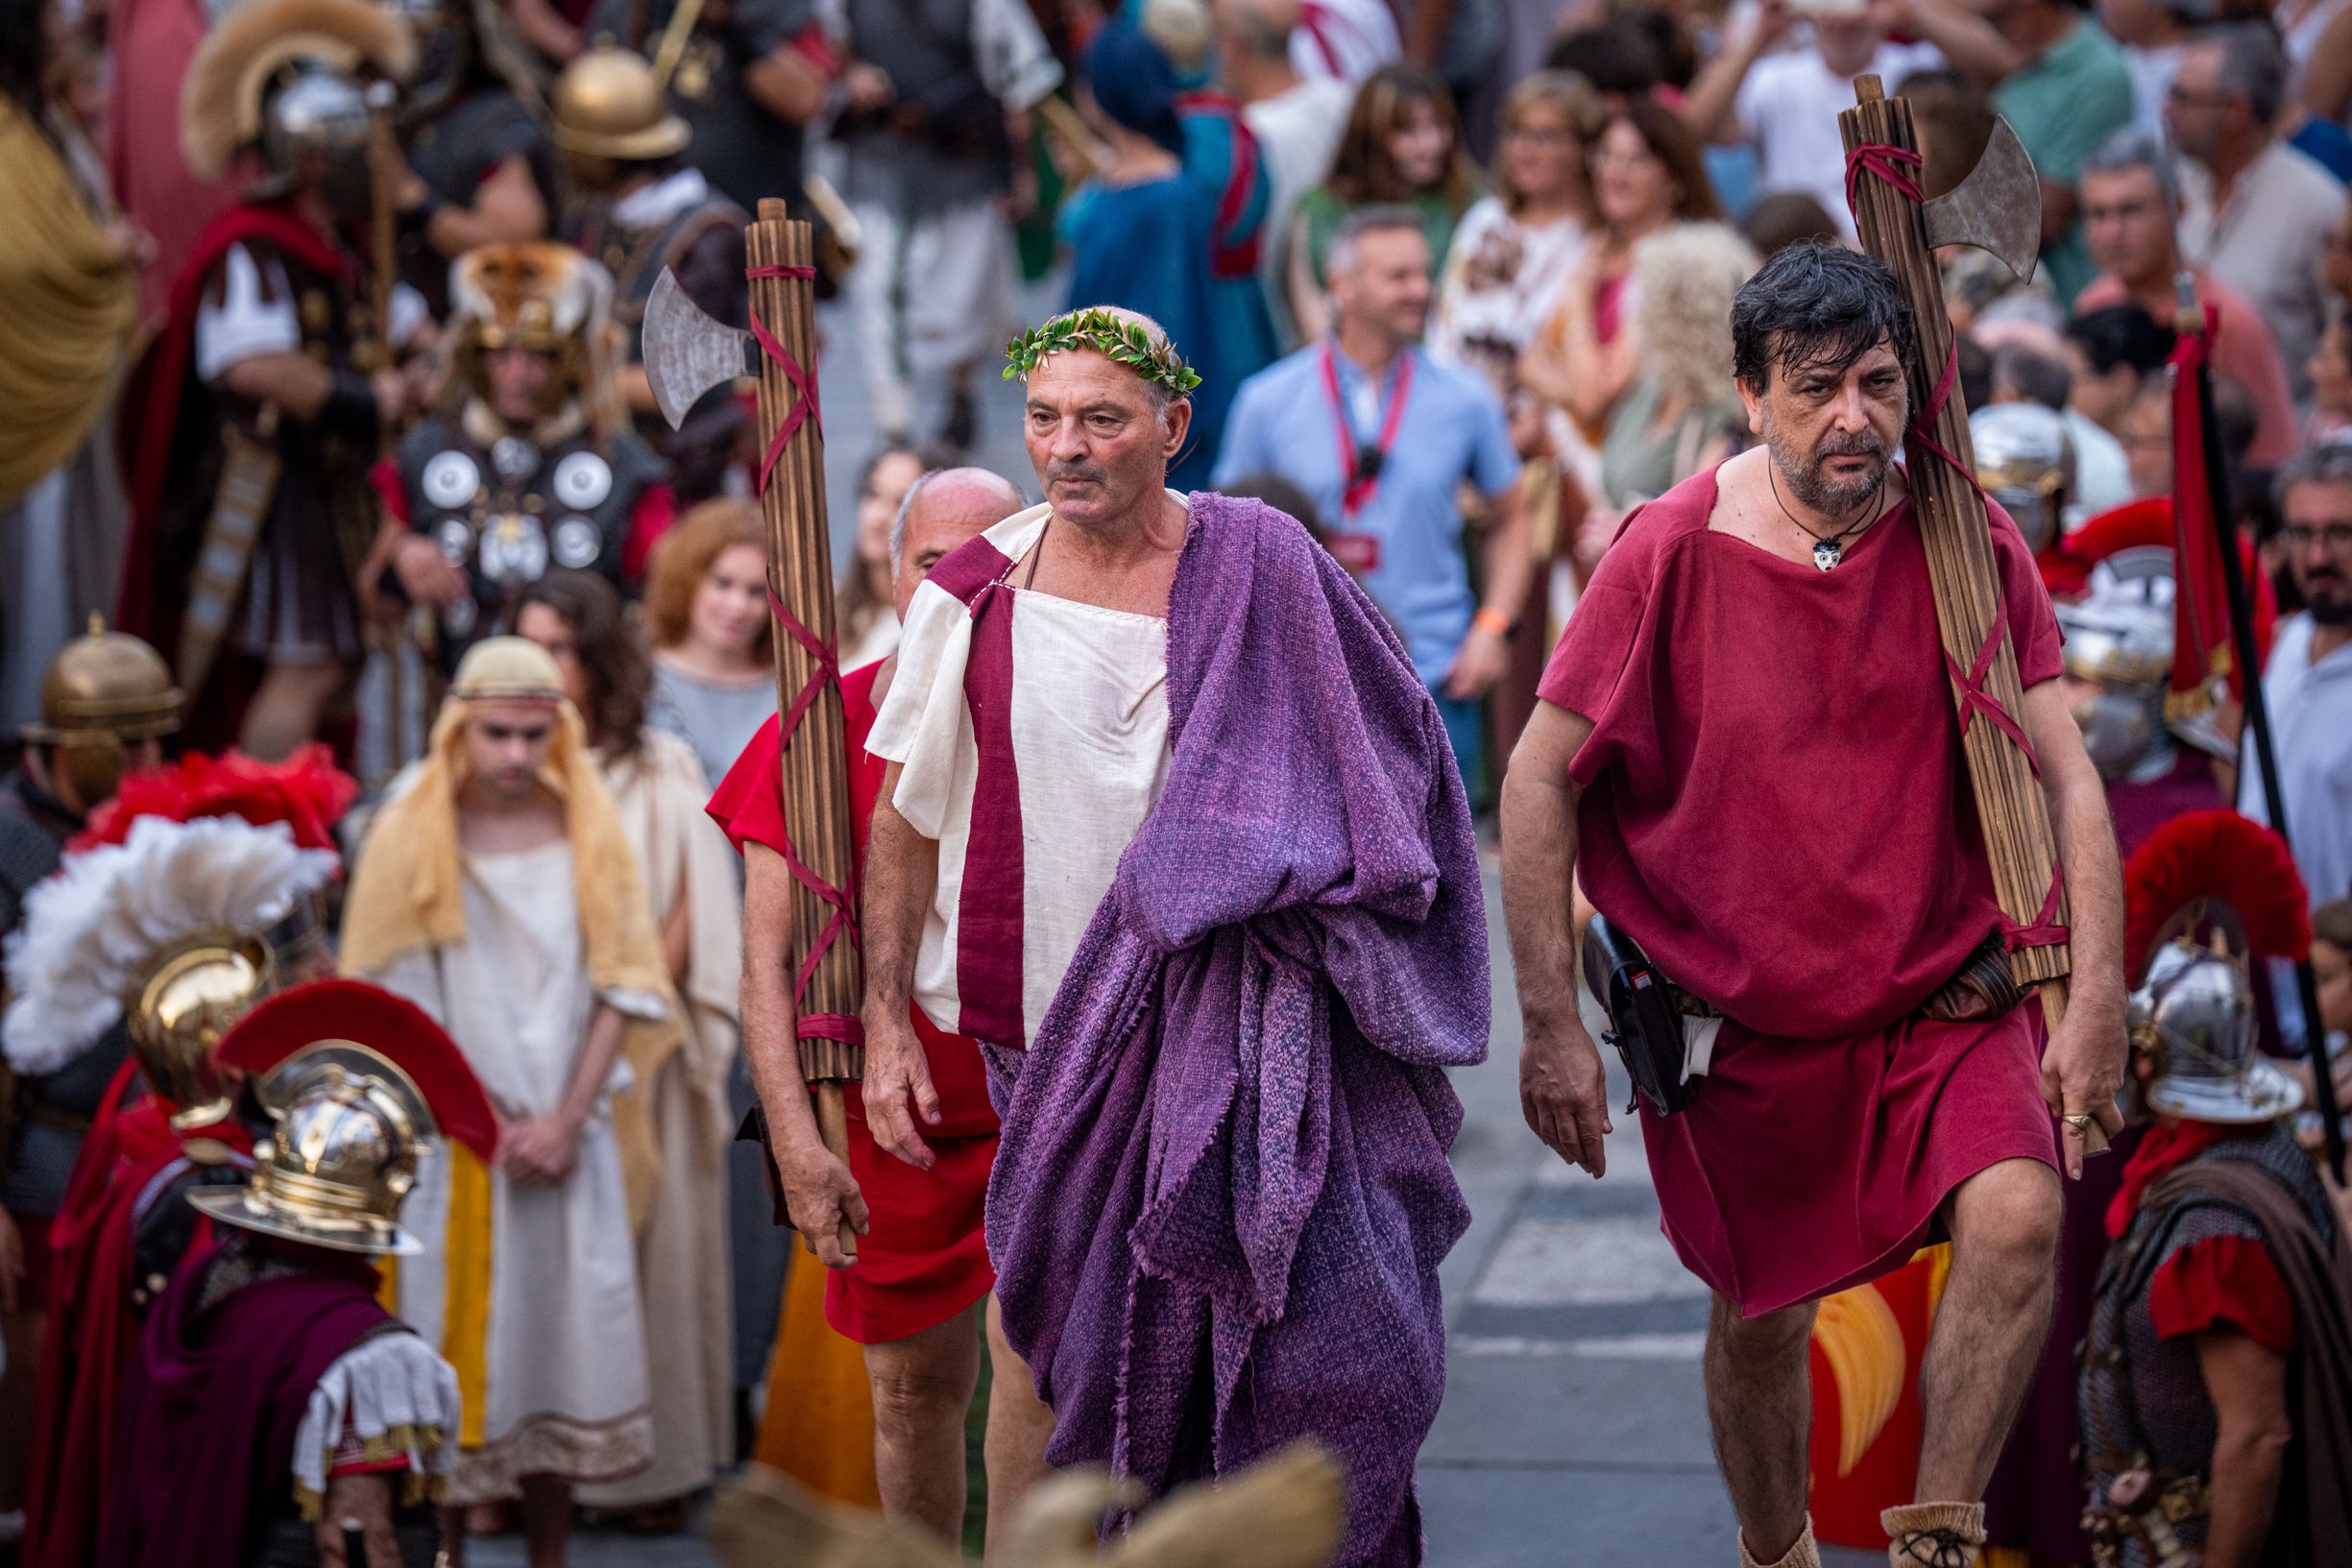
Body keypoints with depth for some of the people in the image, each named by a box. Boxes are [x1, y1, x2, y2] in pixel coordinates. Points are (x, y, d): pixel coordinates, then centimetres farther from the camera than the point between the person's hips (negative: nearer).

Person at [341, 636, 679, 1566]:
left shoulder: (588, 834, 3)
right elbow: (398, 1009, -4)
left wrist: (566, 1120, -9)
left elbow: (619, 988, 1)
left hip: (570, 1141, 2)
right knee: (455, 1349, 0)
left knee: (561, 1334, 4)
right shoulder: (409, 839, -4)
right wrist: (495, 1122, -9)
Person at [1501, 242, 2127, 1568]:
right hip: (1744, 1014, 0)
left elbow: (2064, 774, -9)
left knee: (2019, 1220, -25)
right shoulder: (1673, 552, -12)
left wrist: (2096, 999, -19)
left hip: (1945, 996, 1)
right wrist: (1553, 1025, -9)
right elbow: (1538, 783, -7)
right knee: (1763, 1315, 13)